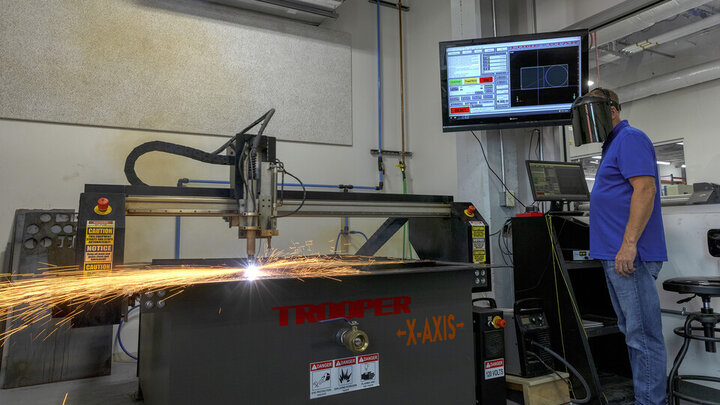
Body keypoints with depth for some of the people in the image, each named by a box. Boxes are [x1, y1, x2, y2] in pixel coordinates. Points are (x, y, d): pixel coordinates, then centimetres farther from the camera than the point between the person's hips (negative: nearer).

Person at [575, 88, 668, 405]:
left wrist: (628, 244, -25)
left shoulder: (630, 138, -8)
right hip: (614, 256, 11)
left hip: (630, 256, -11)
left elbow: (645, 189, -20)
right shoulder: (612, 146, 22)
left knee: (643, 335, -5)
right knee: (632, 332, 15)